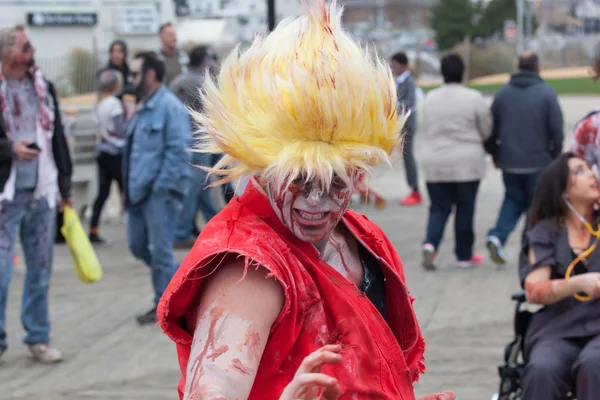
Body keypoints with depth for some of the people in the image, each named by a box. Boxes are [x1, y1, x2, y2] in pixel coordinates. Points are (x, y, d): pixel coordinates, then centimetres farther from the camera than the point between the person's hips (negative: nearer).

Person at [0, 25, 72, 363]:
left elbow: (58, 138, 16)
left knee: (41, 268, 9)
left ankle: (38, 338, 19)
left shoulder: (44, 88, 10)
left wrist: (65, 187, 15)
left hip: (41, 192, 5)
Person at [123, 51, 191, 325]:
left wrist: (161, 187, -20)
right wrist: (130, 187, 16)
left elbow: (178, 151, -19)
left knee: (161, 251, -4)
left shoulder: (170, 107, -13)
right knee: (137, 245, 14)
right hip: (139, 190, 10)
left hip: (160, 192, -10)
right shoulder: (143, 108, 17)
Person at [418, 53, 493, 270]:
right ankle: (465, 255, 15)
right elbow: (486, 131, 2)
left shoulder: (429, 99, 3)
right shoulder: (474, 98, -7)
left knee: (438, 207, 9)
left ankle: (430, 244, -14)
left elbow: (423, 131, 8)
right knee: (465, 209, 8)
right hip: (467, 163, -3)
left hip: (434, 164, 3)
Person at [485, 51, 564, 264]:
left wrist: (494, 153, 21)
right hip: (538, 162, -3)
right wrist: (556, 156, 5)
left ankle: (497, 235, -4)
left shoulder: (503, 93, 3)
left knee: (513, 199, 18)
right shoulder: (546, 93, -8)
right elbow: (556, 129, -8)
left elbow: (491, 127, 8)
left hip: (509, 162, 3)